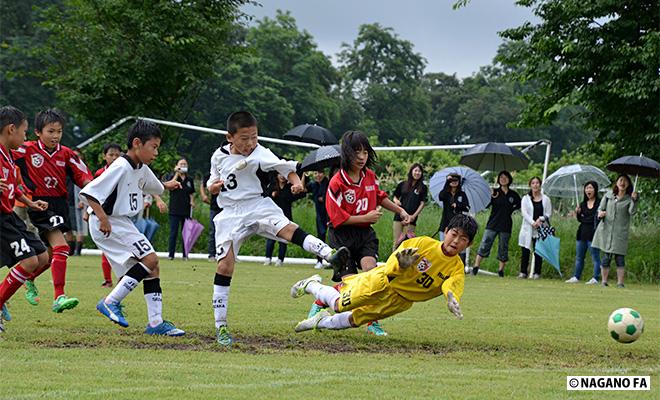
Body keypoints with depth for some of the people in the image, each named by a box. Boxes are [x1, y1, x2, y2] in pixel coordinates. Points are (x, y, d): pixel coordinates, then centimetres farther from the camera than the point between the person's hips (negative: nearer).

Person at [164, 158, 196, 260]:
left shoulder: (189, 179, 13)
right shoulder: (172, 176, 2)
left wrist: (192, 202, 2)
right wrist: (177, 173, -15)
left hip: (186, 210, 3)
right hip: (175, 209, -3)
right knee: (173, 233, -4)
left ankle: (185, 255, 9)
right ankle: (171, 254, 0)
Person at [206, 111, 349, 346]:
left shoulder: (260, 155, -9)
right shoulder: (219, 156, 3)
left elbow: (285, 168, -20)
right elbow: (213, 182, 18)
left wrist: (295, 182, -39)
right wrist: (213, 187, -5)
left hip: (258, 205, -2)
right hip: (230, 212, 2)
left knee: (287, 228, -30)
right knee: (225, 264, -7)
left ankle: (329, 254, -50)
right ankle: (220, 327, -1)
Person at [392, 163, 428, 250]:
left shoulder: (423, 188, 5)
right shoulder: (402, 185, 10)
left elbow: (422, 203, 2)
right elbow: (395, 197, 17)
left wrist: (414, 216, -8)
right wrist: (396, 201, -7)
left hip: (411, 219, -2)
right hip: (399, 216, 2)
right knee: (396, 241, -1)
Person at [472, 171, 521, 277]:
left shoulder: (513, 194, 4)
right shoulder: (495, 192, -1)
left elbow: (520, 205, 21)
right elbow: (486, 205, -10)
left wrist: (511, 209, 7)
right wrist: (491, 197, -27)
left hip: (505, 226, 2)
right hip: (492, 224, -2)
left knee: (503, 248, 6)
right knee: (484, 245, -7)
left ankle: (501, 270, 14)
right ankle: (476, 267, -6)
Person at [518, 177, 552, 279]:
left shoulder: (546, 199, 9)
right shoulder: (525, 199, 7)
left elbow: (548, 214, 7)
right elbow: (524, 212, -4)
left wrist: (540, 219, -12)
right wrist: (532, 222, -17)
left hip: (540, 229, 0)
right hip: (528, 229, 0)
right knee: (525, 251, -2)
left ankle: (537, 273, 3)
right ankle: (523, 272, 3)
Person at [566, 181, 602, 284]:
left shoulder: (599, 203, -5)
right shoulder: (583, 204, 14)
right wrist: (577, 213, 0)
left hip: (593, 233, -7)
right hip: (582, 233, 7)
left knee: (595, 257, -4)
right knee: (579, 257, 11)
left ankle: (595, 278, -3)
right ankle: (576, 277, 17)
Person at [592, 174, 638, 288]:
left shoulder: (628, 199, 0)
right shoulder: (609, 194, 8)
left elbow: (632, 211, -16)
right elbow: (601, 207, 16)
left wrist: (634, 201, -32)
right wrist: (600, 213, -7)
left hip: (620, 232, -2)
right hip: (606, 230, 2)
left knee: (620, 258, -6)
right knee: (606, 257, 6)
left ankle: (620, 283, -2)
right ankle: (604, 282, 15)